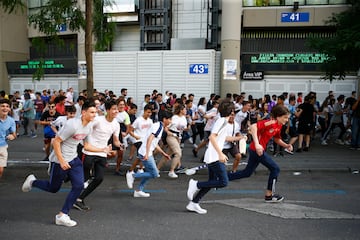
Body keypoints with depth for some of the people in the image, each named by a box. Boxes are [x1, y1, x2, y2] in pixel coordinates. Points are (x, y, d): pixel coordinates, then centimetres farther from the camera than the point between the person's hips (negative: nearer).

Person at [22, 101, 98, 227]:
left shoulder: (89, 126, 1)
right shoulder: (72, 125, -25)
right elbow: (56, 141, -21)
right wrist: (61, 161, -22)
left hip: (74, 159, 7)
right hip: (60, 160, -7)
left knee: (79, 186, -5)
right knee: (53, 188, 9)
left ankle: (62, 215, 6)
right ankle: (32, 181, 38)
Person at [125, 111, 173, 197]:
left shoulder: (160, 127, 16)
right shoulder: (158, 126, -13)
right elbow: (149, 139, -24)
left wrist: (164, 153, 25)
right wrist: (147, 154, -30)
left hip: (148, 153, 10)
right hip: (145, 153, -10)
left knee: (150, 173, 15)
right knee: (155, 174, -6)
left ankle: (138, 191, 20)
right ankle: (132, 175, 0)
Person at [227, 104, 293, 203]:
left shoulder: (279, 126, 9)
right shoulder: (271, 122, -19)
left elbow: (277, 139, 25)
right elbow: (253, 127, -30)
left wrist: (286, 145, 7)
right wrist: (257, 144, -36)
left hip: (258, 150, 10)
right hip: (257, 149, -10)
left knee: (247, 172, 16)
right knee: (275, 168, -3)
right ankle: (269, 195, 10)